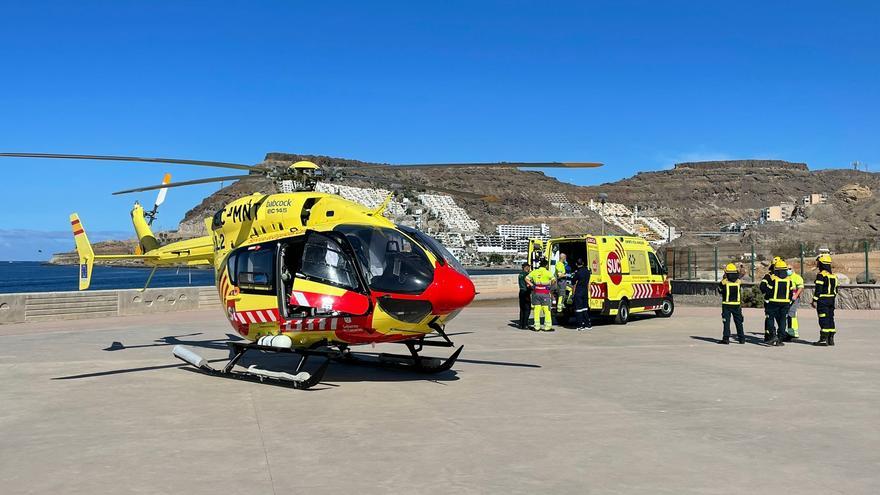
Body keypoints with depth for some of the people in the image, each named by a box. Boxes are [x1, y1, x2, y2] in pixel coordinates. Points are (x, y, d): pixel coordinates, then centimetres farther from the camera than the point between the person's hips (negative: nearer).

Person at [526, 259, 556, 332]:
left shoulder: (534, 272, 7)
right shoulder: (547, 272, -5)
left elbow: (526, 278, 4)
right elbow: (553, 280, -17)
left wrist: (531, 285, 2)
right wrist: (549, 284, 0)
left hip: (536, 293, 4)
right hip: (545, 293, -4)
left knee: (537, 310, 8)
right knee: (546, 310, 1)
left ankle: (537, 326, 10)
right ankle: (547, 327, 1)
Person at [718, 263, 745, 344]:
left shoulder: (723, 282, -9)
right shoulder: (739, 282, -1)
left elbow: (720, 291, 7)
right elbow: (741, 293, 8)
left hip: (727, 304, -2)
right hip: (737, 304, 2)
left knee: (726, 322, 1)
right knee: (739, 322, 12)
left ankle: (726, 338, -4)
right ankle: (741, 338, 17)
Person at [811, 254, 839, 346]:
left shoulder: (821, 275, -13)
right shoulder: (833, 276, 14)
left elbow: (818, 289, -17)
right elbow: (835, 289, 17)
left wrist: (814, 300, -14)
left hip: (822, 300, -8)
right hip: (832, 300, 8)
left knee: (823, 319, -7)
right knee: (830, 318, 10)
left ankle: (824, 339, -8)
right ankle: (831, 338, 12)